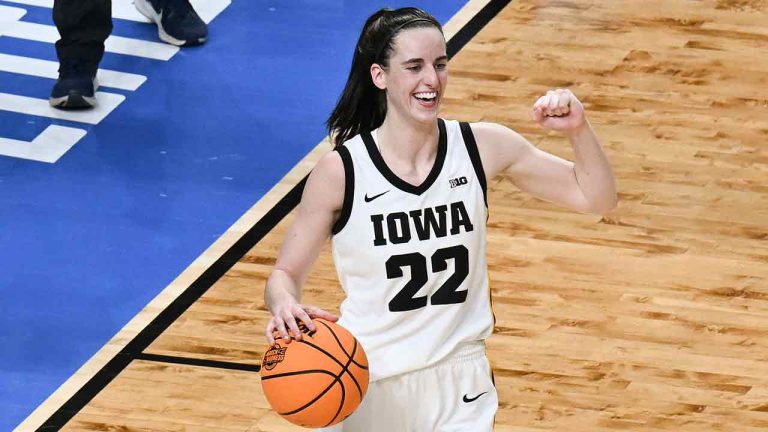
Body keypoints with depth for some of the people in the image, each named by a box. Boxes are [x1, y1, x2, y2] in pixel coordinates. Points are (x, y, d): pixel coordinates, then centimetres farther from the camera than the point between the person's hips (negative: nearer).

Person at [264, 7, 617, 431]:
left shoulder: (483, 147, -8)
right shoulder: (341, 171, -15)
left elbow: (595, 198, -1)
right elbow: (285, 273, -6)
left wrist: (578, 130, -19)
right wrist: (285, 306, -29)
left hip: (458, 383, 1)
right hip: (366, 385, -1)